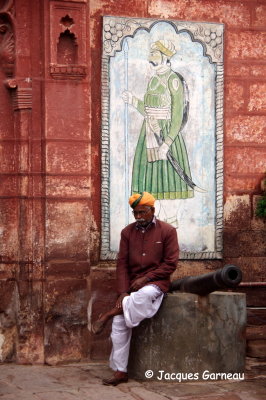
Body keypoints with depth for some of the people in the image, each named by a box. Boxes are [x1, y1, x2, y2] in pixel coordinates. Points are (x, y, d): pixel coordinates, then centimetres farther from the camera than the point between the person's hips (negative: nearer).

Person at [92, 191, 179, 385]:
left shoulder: (167, 231, 0)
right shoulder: (127, 232, 10)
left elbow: (170, 263, -4)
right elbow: (122, 264, 5)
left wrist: (146, 278, -13)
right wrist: (123, 293, -8)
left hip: (156, 282, -4)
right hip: (132, 285, 4)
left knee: (145, 295, -40)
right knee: (119, 323, -14)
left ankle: (109, 314, -19)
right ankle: (120, 371, -6)